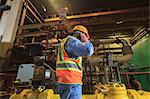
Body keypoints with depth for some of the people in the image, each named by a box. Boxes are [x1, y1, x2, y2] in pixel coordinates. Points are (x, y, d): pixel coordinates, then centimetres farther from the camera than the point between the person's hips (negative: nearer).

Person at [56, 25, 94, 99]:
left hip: (67, 83, 11)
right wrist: (86, 40, -4)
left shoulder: (66, 43, 26)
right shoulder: (71, 40, -7)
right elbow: (88, 51, -21)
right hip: (71, 83, -11)